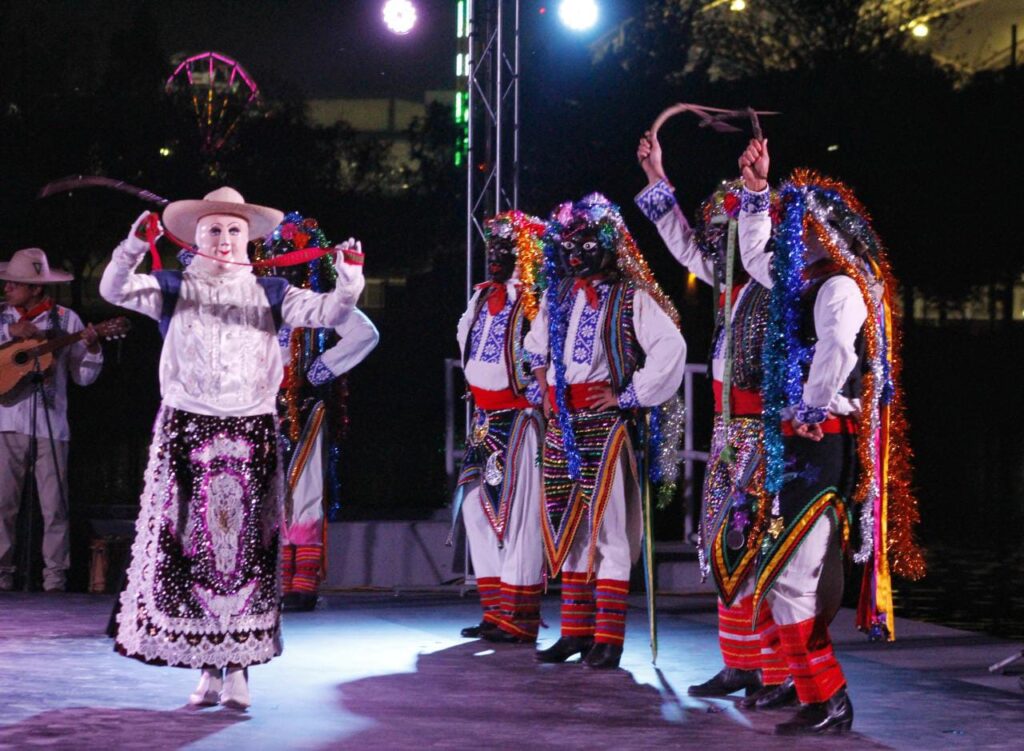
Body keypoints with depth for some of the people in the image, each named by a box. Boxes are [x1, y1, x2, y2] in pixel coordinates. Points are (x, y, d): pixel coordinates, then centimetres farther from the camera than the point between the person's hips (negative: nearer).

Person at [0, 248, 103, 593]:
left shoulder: (66, 319, 6)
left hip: (50, 425, -1)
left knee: (54, 505, 0)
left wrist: (92, 348, -12)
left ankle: (55, 575, 5)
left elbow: (84, 377, 5)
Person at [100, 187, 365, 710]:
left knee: (246, 549, -2)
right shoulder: (172, 290, 7)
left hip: (250, 436, 1)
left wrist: (349, 276, -19)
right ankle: (208, 667, 7)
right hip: (186, 432, 0)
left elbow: (328, 313, 0)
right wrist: (134, 246, -24)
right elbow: (115, 290, -7)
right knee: (189, 547, -2)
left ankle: (238, 667, 3)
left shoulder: (269, 294, 10)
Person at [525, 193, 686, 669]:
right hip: (562, 426, 7)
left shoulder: (629, 296, -6)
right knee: (567, 525, 9)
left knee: (605, 524, -8)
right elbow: (536, 345, 30)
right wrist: (545, 388, 16)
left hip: (605, 424, -7)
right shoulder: (558, 295, 14)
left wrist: (630, 396, -13)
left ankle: (608, 638, -5)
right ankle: (576, 631, 17)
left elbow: (671, 347, -17)